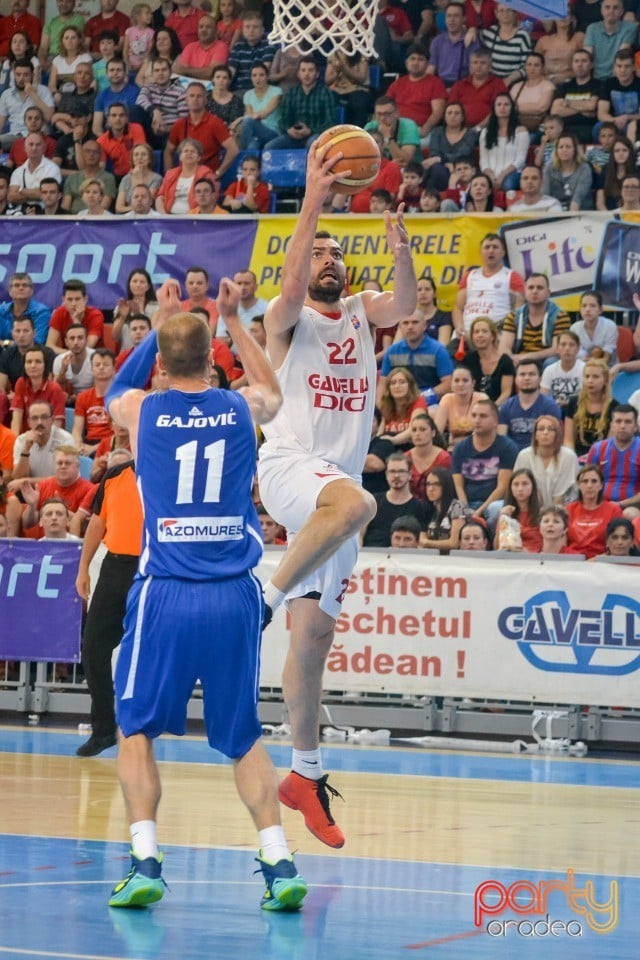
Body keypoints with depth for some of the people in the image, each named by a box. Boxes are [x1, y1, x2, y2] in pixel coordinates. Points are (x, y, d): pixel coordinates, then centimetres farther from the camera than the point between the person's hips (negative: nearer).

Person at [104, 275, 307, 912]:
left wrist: (160, 326, 36)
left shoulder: (140, 410, 1)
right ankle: (279, 863, 2)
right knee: (242, 736, 14)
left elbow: (115, 391, 29)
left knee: (136, 729, 12)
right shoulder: (243, 409, 4)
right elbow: (273, 391, 32)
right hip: (235, 596, 2)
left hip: (165, 595, -2)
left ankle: (144, 862, -3)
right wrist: (233, 321, 38)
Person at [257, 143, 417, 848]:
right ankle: (266, 596, -27)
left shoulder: (361, 311, 17)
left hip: (338, 478, 5)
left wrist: (399, 249, -25)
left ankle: (305, 774, 10)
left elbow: (406, 304, -5)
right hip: (287, 463, -5)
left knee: (315, 633, 5)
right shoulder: (286, 318, 3)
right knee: (356, 502, -40)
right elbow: (291, 285, -21)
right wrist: (312, 202, -27)